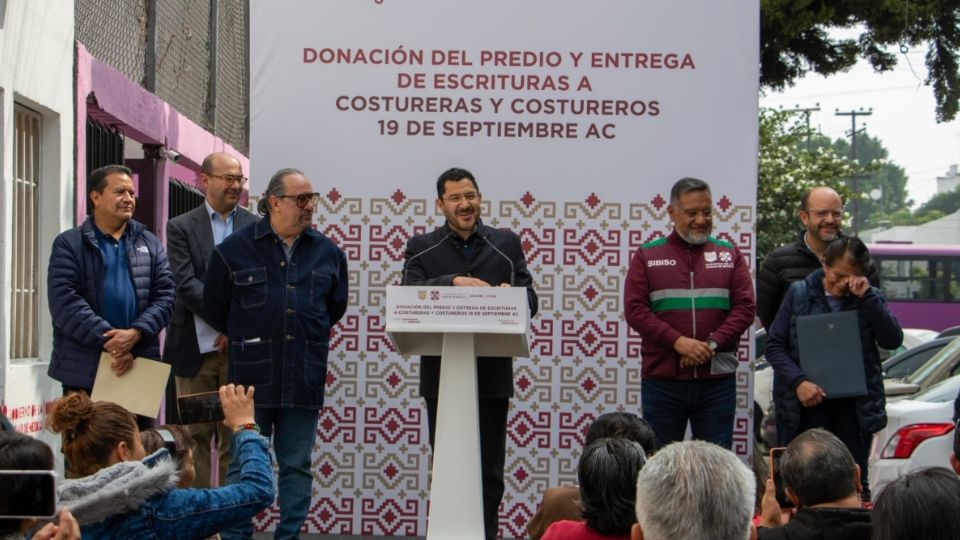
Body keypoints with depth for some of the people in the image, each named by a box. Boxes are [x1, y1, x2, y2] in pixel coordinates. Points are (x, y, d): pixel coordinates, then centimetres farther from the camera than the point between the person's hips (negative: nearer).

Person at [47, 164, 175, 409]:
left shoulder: (150, 244, 14)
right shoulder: (69, 244, 2)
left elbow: (165, 295, 4)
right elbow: (65, 300, -9)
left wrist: (135, 333, -14)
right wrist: (109, 340, -18)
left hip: (140, 368, 3)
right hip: (84, 371, -3)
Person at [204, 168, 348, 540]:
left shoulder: (328, 253, 6)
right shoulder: (235, 249, -2)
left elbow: (336, 306, 21)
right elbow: (215, 306, 9)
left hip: (305, 378, 3)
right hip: (252, 375, -3)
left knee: (297, 465, 8)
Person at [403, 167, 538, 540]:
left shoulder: (507, 244, 9)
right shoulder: (422, 248, 7)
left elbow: (530, 300, 3)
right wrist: (453, 282, -23)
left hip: (492, 374, 0)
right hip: (442, 374, 0)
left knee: (489, 471, 3)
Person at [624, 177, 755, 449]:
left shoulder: (730, 255, 10)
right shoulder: (647, 256, 7)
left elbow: (745, 307, 2)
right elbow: (634, 309, -3)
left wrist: (712, 344, -14)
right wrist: (678, 341, -15)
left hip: (717, 380, 1)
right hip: (661, 379, -1)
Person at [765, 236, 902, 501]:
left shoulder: (870, 298, 6)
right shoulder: (800, 294, 2)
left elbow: (893, 340, -8)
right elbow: (774, 346, 1)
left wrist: (867, 297, -15)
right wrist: (798, 381, -14)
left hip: (855, 406, 1)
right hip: (809, 403, -1)